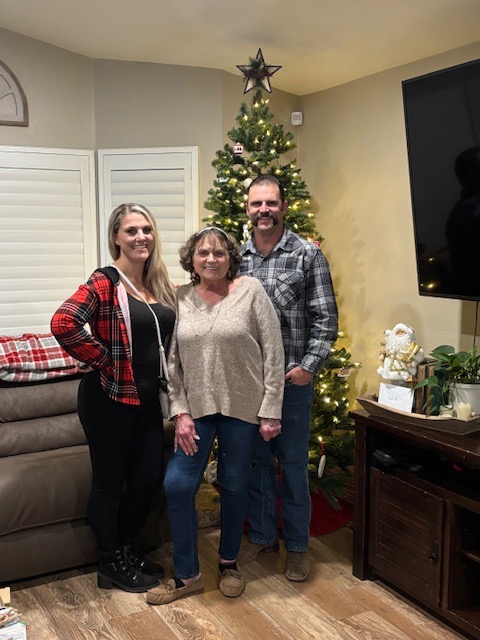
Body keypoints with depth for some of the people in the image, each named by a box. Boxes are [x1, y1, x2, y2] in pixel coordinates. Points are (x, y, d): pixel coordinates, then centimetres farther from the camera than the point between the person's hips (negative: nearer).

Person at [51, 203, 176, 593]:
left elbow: (169, 337, 20)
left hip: (148, 399, 7)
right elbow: (63, 324, -29)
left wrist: (170, 398, 7)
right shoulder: (104, 283, -15)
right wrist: (104, 361, -19)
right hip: (109, 399, -7)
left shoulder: (160, 286, 8)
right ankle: (111, 565, 27)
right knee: (110, 481, 8)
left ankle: (127, 549, 37)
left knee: (150, 479, 14)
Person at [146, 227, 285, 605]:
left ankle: (229, 563, 34)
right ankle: (187, 575, 18)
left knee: (234, 486, 11)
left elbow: (273, 353, -7)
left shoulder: (251, 292, -7)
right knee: (177, 485, -2)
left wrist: (271, 411, -10)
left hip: (242, 407, -2)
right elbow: (172, 361, 2)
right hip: (196, 408, 2)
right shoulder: (179, 299, 1)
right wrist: (180, 412, -4)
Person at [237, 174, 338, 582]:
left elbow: (325, 318, -6)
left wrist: (309, 365, -14)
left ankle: (297, 544, 25)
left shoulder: (308, 254, -4)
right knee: (254, 460, 15)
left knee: (293, 463, 8)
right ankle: (262, 535, 33)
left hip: (291, 378, -3)